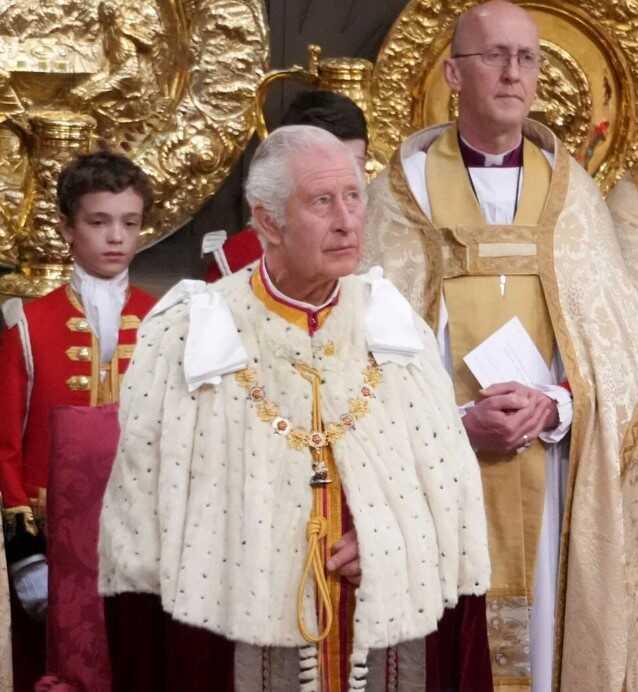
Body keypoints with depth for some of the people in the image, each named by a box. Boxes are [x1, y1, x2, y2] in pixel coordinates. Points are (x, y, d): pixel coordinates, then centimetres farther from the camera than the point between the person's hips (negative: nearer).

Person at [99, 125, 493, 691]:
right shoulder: (188, 337, -6)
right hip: (239, 634, -3)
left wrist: (395, 535, -10)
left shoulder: (393, 326, 4)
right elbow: (141, 496, -4)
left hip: (390, 624, 3)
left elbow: (454, 487, 6)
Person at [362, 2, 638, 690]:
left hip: (549, 465, 2)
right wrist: (456, 420, -14)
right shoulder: (402, 191, 2)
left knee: (541, 624, 5)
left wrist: (553, 404, -13)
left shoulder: (572, 192, 7)